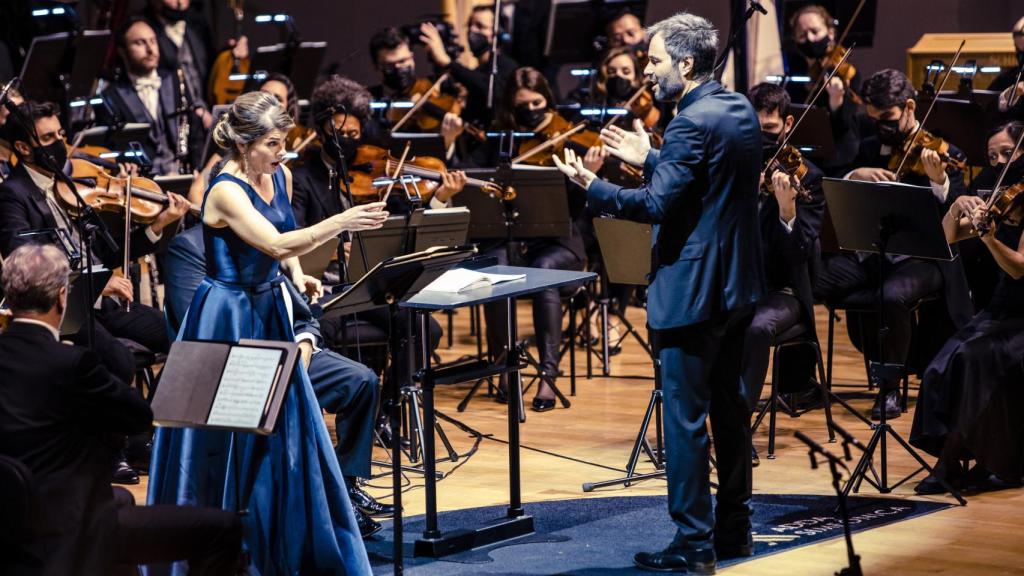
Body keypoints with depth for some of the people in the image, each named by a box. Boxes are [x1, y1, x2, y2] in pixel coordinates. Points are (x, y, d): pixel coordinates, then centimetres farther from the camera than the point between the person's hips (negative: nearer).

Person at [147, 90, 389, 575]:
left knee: (287, 430, 11)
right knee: (225, 438, -1)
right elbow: (275, 244, -32)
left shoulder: (280, 177, 3)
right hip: (228, 318, -8)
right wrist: (341, 222, -38)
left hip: (269, 312, 8)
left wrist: (298, 276, 0)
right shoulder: (226, 191, -21)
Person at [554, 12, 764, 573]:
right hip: (736, 284, 10)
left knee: (684, 417, -4)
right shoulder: (740, 109, 10)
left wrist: (591, 186, -14)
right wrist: (649, 160, 19)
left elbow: (656, 205, -23)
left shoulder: (693, 123, -19)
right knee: (728, 405, 16)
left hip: (692, 290, -10)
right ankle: (733, 528, 24)